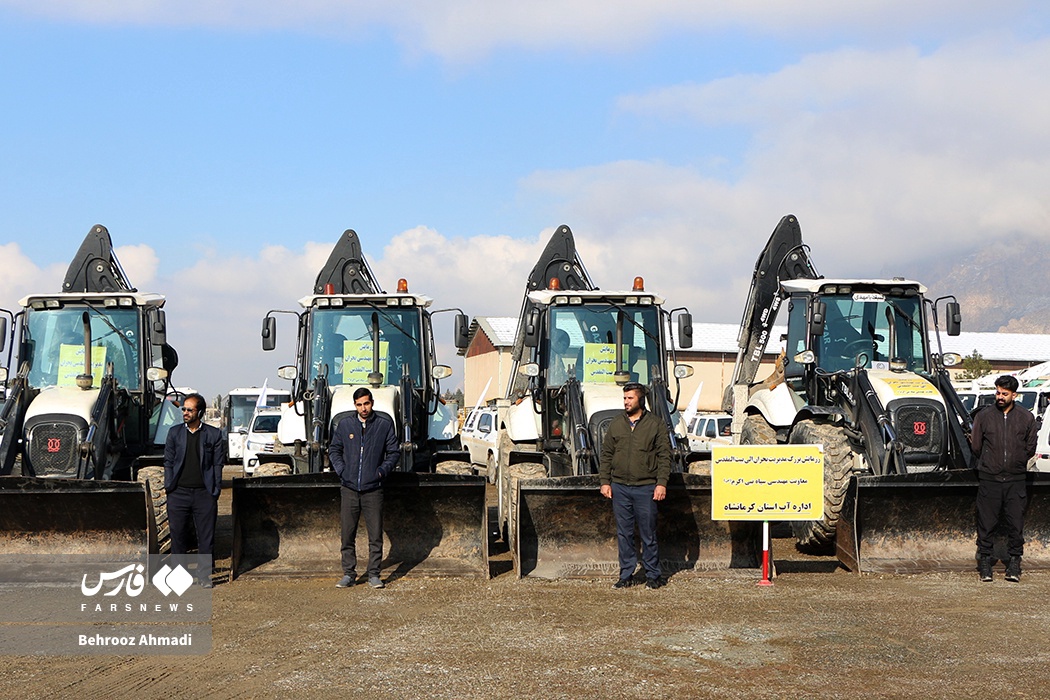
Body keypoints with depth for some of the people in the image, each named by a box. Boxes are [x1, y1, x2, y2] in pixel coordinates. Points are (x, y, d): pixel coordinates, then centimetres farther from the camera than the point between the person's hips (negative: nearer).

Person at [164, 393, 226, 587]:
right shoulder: (174, 433, 7)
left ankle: (205, 576, 11)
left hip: (204, 493, -1)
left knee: (206, 537, 2)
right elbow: (168, 462, 10)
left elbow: (218, 464, 4)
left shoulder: (214, 434, 2)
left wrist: (215, 492, -3)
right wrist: (169, 488, 1)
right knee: (178, 535, 4)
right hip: (179, 493, 1)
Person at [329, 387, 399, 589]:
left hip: (373, 490, -1)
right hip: (349, 489, 1)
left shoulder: (385, 425, 4)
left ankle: (374, 575, 9)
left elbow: (393, 452, 9)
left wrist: (382, 471, -3)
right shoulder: (344, 425, 7)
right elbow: (334, 449, 17)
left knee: (375, 536, 0)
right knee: (348, 535, 4)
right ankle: (348, 574, 13)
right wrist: (341, 470, 3)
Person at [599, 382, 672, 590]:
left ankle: (653, 575, 13)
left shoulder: (654, 425, 1)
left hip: (646, 488, -3)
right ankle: (626, 575, 14)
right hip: (620, 487, 3)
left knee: (648, 533, 3)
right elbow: (606, 455, 13)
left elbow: (664, 456, 0)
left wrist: (661, 483, -8)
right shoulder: (615, 424, 10)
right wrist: (605, 481, 5)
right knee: (624, 534, 7)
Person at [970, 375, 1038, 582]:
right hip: (989, 479, 0)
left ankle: (1014, 562, 12)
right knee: (986, 523, 2)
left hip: (1015, 480, 1)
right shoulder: (984, 416, 1)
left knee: (1016, 523, 1)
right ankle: (985, 561, 12)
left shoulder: (1026, 417, 3)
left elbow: (1030, 448, 13)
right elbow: (976, 446, 10)